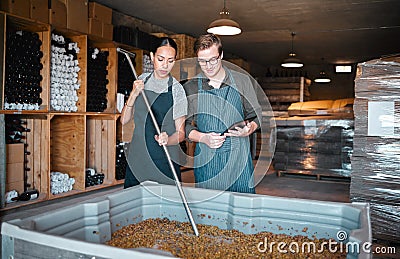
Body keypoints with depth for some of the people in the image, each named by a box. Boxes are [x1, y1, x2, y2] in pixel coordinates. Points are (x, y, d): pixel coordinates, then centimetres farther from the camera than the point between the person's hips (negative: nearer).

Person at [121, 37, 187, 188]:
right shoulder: (142, 80, 5)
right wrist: (133, 95, -11)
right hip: (136, 158, 4)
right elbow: (124, 120, 4)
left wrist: (167, 140, -27)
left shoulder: (177, 90, -7)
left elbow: (181, 132, -6)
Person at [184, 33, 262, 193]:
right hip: (206, 161, 0)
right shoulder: (190, 88, 3)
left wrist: (248, 129, -11)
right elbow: (185, 126, 4)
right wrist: (203, 138, -14)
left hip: (239, 158, 1)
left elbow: (256, 116, 10)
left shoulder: (242, 81, 4)